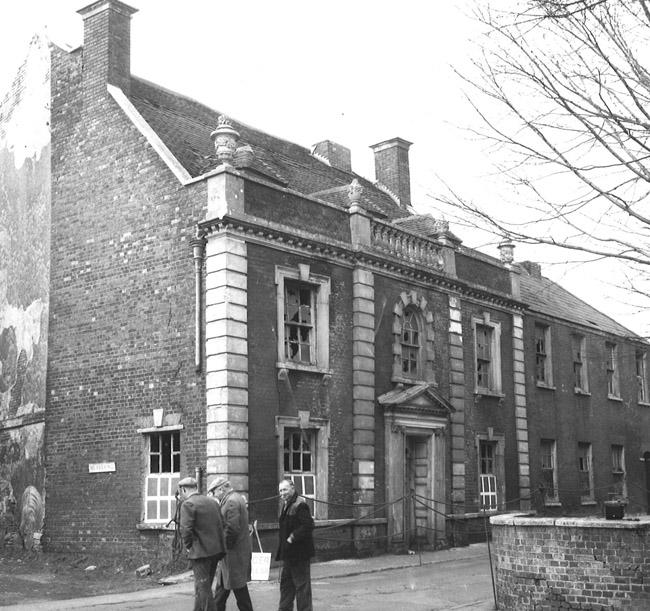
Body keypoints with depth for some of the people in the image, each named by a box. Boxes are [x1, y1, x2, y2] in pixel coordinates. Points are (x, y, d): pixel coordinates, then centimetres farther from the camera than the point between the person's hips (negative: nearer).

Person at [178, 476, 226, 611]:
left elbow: (186, 529, -19)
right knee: (203, 587, 18)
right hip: (216, 550, 8)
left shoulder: (188, 504, -11)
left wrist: (188, 546, -4)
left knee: (203, 589, 0)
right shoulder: (212, 502, 13)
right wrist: (218, 545, 16)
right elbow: (221, 525, 15)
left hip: (201, 552, -8)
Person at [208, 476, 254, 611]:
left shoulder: (231, 502, -18)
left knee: (238, 587, -1)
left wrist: (223, 545, -14)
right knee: (222, 586, 15)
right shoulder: (238, 498, 15)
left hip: (234, 553, -10)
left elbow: (232, 528, -25)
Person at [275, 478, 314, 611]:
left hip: (299, 553, -10)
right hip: (288, 553, 10)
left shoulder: (300, 505, -17)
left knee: (301, 584, -2)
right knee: (286, 582, 17)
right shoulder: (287, 504, 14)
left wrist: (292, 538, -22)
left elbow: (308, 526, -25)